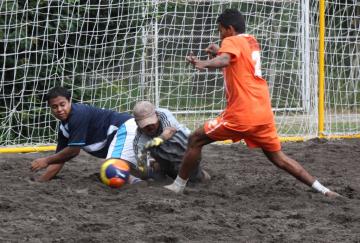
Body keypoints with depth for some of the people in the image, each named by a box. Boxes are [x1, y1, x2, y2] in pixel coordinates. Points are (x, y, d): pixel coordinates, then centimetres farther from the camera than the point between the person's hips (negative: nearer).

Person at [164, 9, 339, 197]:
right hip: (264, 113, 7)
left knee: (196, 140, 5)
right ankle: (322, 190, 4)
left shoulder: (231, 41, -4)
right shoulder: (251, 42, 19)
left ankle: (178, 185, 8)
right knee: (278, 158, 14)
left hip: (240, 115, -7)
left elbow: (224, 61, -28)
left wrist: (203, 64, -44)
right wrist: (218, 52, 27)